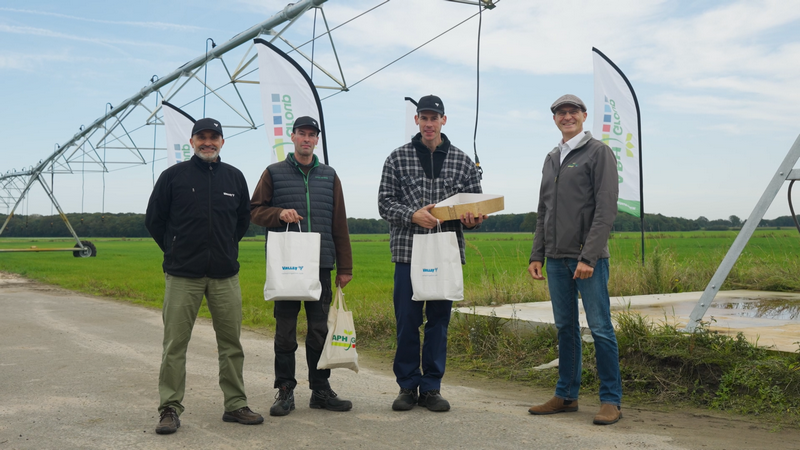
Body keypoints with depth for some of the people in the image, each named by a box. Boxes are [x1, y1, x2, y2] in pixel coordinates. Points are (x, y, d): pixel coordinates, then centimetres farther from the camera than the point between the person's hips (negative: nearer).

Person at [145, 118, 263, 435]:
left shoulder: (234, 177, 9)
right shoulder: (173, 176, 1)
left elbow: (244, 218, 22)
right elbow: (154, 219, 9)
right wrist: (175, 250, 11)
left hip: (225, 275, 3)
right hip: (182, 276, -2)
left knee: (231, 343, 6)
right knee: (175, 343, -1)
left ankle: (235, 405, 17)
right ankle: (170, 409, 9)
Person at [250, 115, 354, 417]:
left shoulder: (329, 176, 13)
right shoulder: (274, 173, 7)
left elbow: (339, 224, 12)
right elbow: (255, 210, 7)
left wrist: (345, 267, 8)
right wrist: (279, 213, -14)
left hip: (320, 266, 2)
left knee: (320, 329, 6)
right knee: (285, 329, 2)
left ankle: (321, 390, 15)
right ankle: (285, 391, 11)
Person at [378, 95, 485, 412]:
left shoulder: (462, 161, 9)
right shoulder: (398, 158, 5)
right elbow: (385, 202, 2)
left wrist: (472, 219, -12)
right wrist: (412, 215, -15)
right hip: (408, 252, -1)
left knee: (439, 321, 6)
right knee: (407, 322, 2)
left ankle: (431, 388, 16)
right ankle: (407, 386, 15)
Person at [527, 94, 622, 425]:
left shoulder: (598, 153, -3)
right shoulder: (551, 159, 18)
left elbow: (606, 209, -11)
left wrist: (588, 257, -18)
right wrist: (537, 255, 11)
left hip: (589, 258, -6)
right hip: (556, 258, 7)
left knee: (600, 328, -4)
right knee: (565, 328, 11)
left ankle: (611, 400, 3)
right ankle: (566, 395, 19)